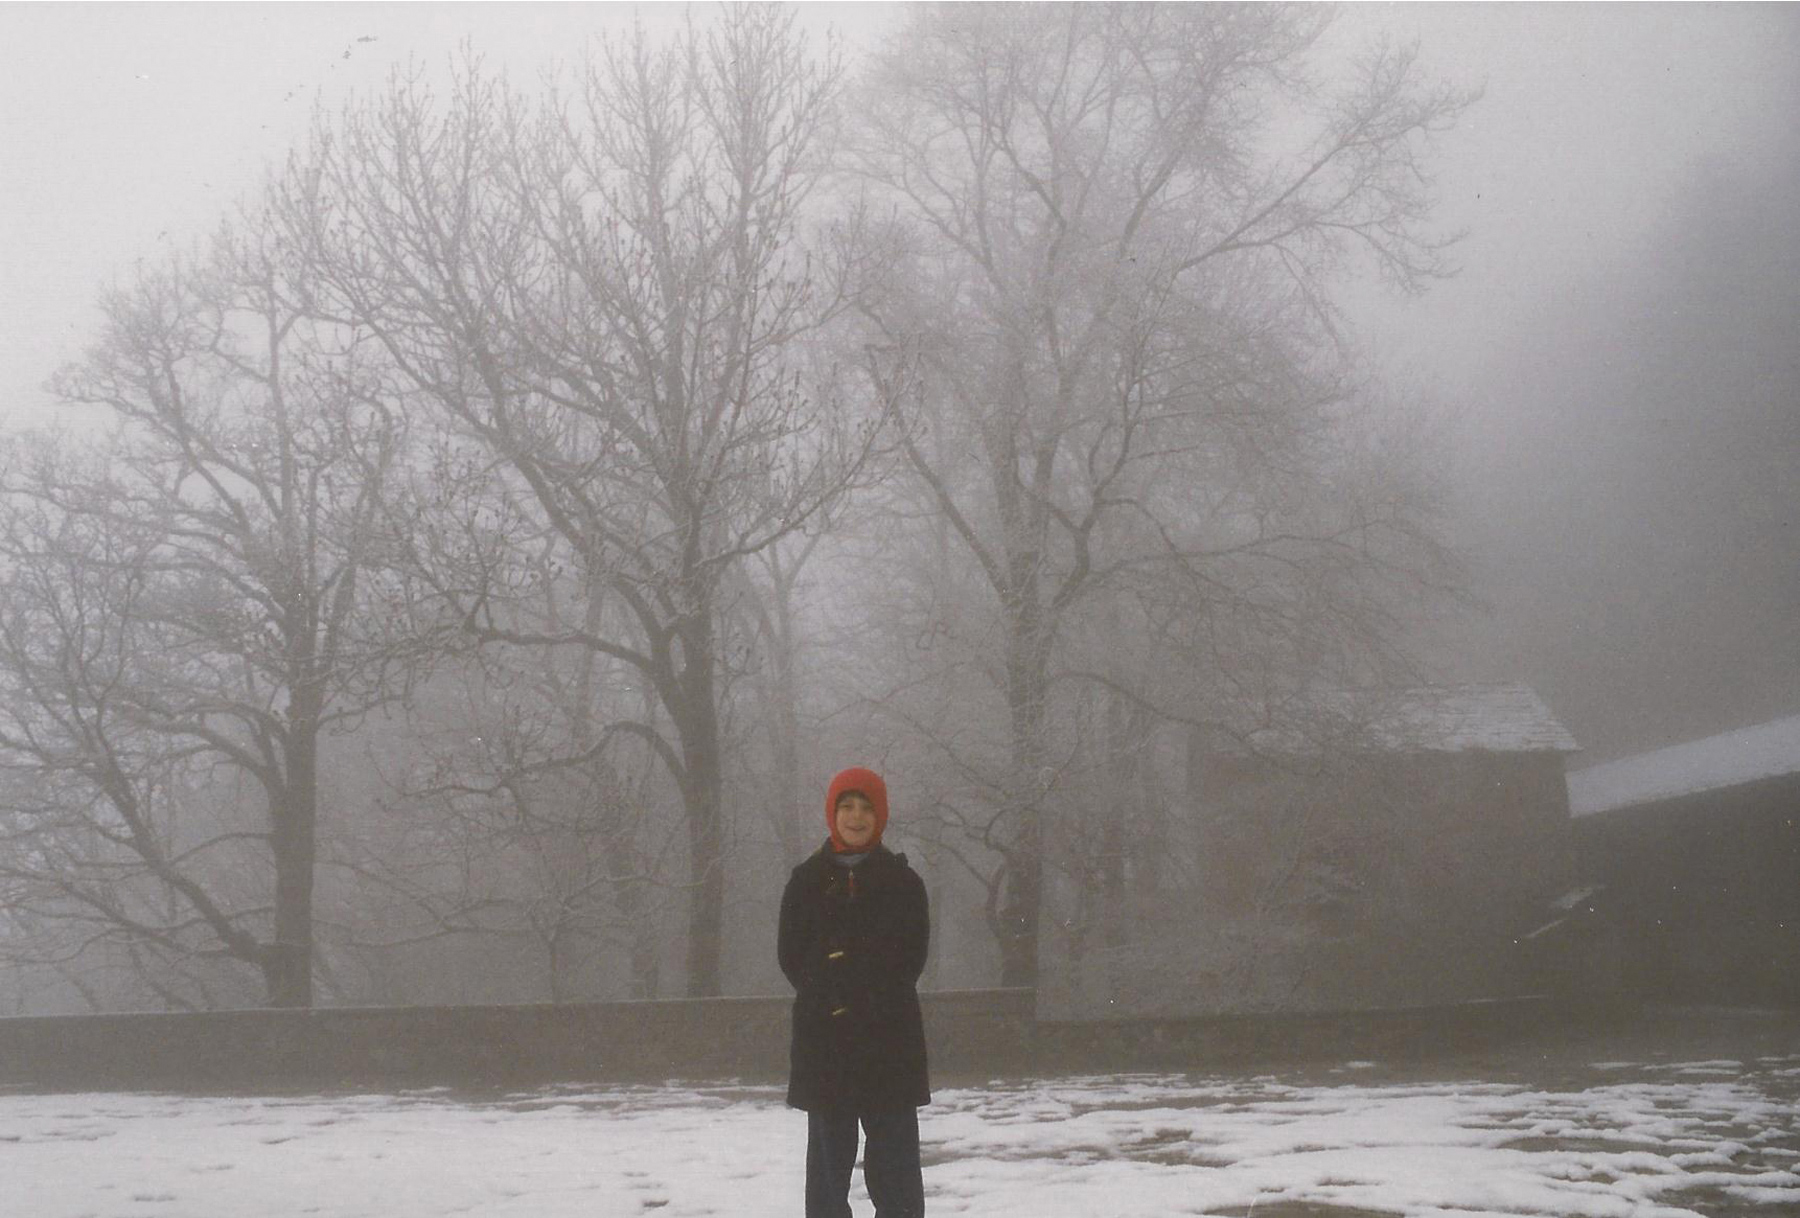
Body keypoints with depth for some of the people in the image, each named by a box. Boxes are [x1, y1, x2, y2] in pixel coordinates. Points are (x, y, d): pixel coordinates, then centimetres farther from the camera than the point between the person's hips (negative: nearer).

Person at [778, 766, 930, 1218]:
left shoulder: (903, 881, 4)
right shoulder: (807, 880, 6)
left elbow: (910, 958, 0)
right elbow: (792, 955, 2)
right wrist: (833, 995, -9)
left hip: (891, 1037, -1)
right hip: (823, 1037, 1)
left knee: (895, 1155, 0)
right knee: (829, 1153, 4)